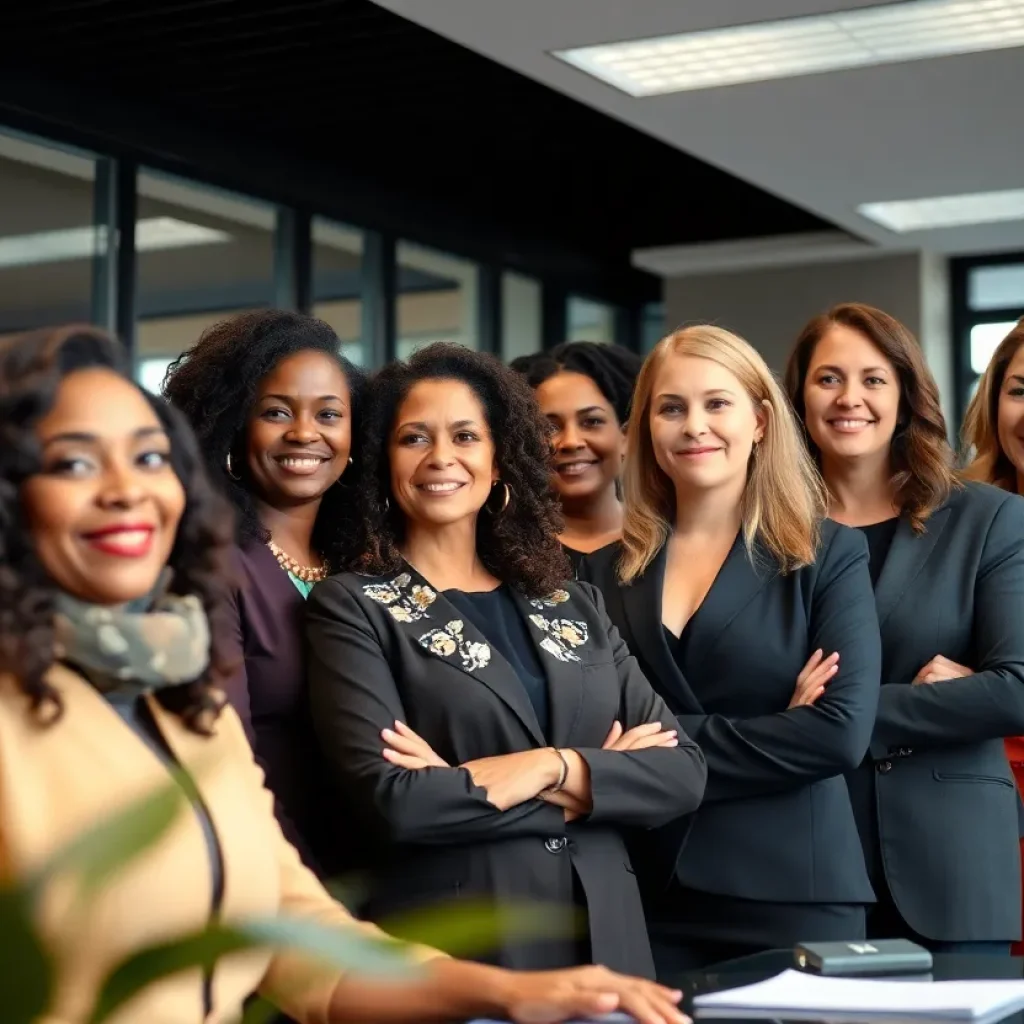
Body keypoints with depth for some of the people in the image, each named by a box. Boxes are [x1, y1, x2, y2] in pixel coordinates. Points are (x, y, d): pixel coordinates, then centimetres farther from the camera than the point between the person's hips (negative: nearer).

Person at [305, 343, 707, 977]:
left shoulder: (576, 607, 10)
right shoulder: (354, 609, -4)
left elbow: (683, 772, 2)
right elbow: (390, 799, -18)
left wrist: (549, 768, -15)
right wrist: (601, 779, -10)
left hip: (605, 942, 4)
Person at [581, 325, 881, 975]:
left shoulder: (829, 555, -1)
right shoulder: (609, 566, 7)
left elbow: (840, 733, -12)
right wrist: (769, 731, -11)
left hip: (791, 896, -2)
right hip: (647, 894, 2)